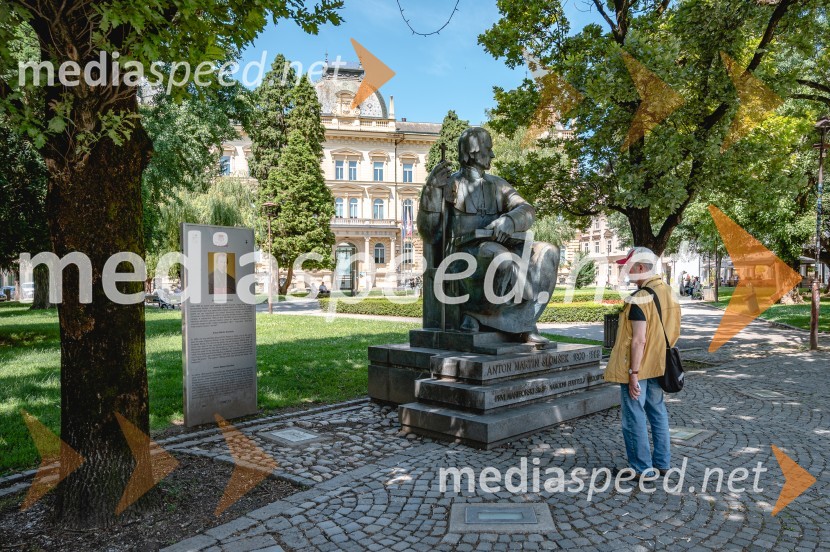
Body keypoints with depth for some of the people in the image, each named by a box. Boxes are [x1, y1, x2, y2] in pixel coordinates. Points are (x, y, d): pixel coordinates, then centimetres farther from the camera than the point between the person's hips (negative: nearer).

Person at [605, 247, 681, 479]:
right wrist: (658, 357, 21)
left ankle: (642, 468, 12)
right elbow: (670, 330, 14)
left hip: (637, 367, -9)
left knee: (634, 417, 3)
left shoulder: (640, 299, -21)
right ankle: (662, 462, 29)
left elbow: (639, 340, -24)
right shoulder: (667, 291, 6)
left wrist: (633, 373, -21)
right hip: (657, 365, 9)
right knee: (657, 412, 18)